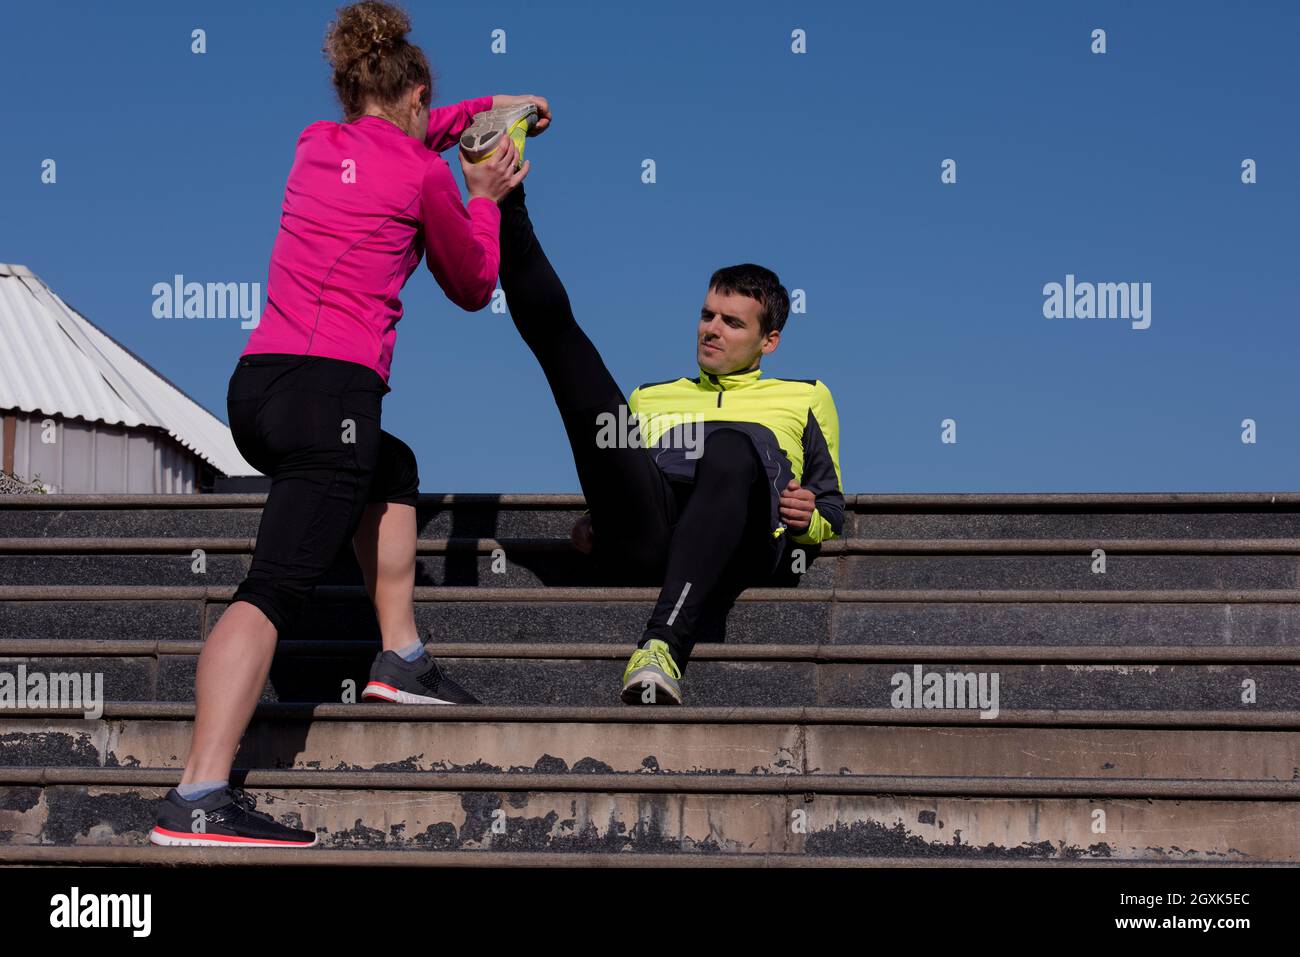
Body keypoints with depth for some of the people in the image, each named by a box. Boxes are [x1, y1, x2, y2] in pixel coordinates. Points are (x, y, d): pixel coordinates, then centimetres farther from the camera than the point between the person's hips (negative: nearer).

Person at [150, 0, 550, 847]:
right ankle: (200, 801, -27)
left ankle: (401, 658, 35)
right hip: (331, 392, -8)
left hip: (255, 386, 8)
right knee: (277, 588, -16)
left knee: (393, 471, 34)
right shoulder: (424, 174, 0)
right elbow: (473, 288, 15)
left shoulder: (315, 143, 18)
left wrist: (487, 108, 50)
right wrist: (486, 198, 28)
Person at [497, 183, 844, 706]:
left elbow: (831, 511, 26)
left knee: (730, 447, -42)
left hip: (741, 537, -2)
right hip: (644, 535, 2)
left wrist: (810, 520, 3)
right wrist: (596, 524, 11)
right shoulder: (653, 397, 41)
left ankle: (662, 646, -61)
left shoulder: (805, 397, 35)